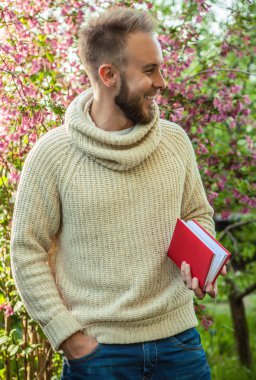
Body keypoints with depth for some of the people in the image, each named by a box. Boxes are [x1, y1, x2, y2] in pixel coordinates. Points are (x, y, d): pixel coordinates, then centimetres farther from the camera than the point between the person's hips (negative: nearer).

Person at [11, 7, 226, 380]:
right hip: (97, 348, -3)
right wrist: (69, 336, -10)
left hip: (178, 339, 3)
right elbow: (28, 252, -7)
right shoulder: (52, 154, -9)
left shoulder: (176, 140, 1)